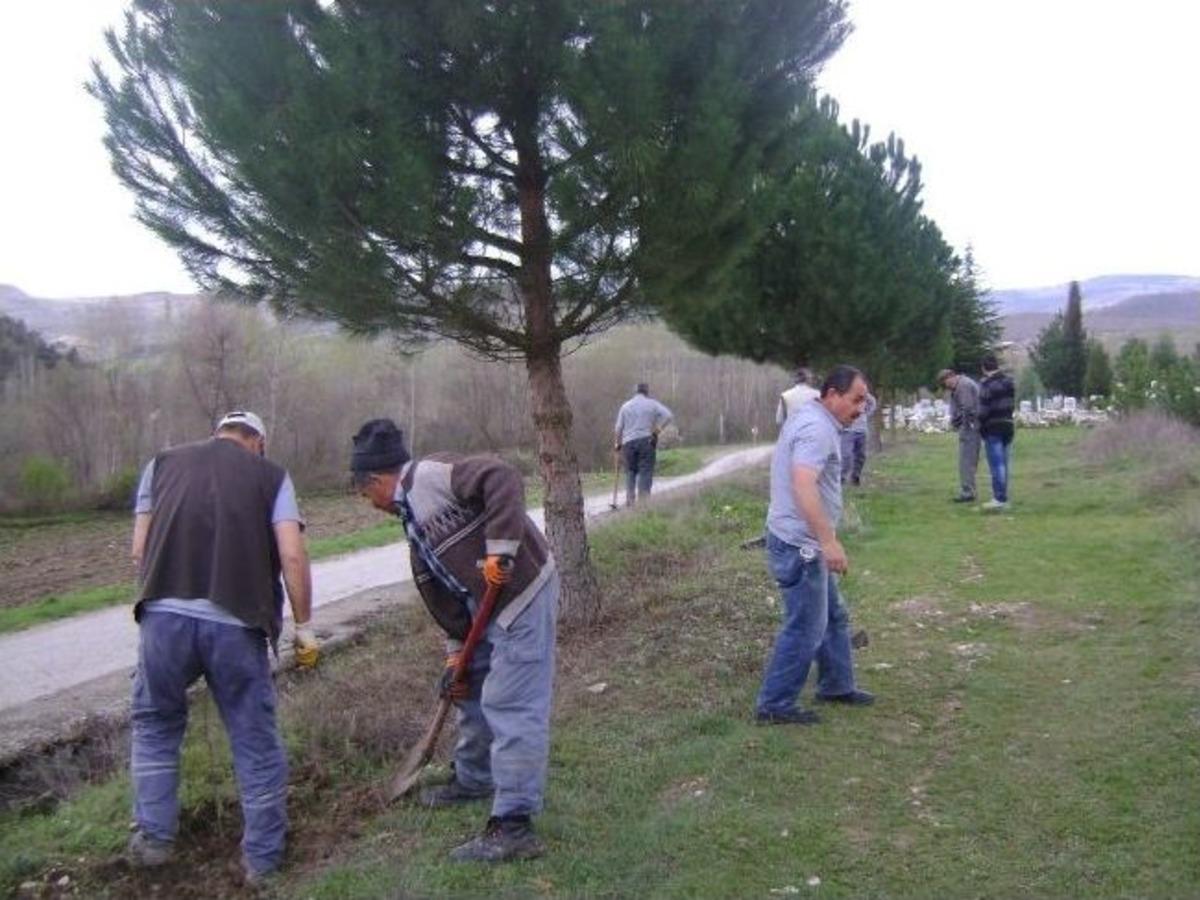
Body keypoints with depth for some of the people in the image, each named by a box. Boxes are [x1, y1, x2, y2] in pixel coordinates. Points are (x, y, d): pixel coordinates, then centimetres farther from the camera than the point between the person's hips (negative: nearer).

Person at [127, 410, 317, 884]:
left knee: (155, 724, 26)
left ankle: (153, 837, 28)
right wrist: (304, 625, 10)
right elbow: (292, 555, 2)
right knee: (256, 741, 13)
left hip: (165, 614, 2)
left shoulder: (163, 463, 19)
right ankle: (262, 857, 22)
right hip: (237, 623, -2)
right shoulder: (271, 475, 13)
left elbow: (140, 550, 13)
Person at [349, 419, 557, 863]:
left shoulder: (431, 473, -13)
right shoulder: (414, 519, 17)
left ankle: (514, 826, -1)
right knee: (471, 691, 24)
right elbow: (441, 590, 16)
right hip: (488, 609, 11)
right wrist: (455, 651, 11)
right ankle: (474, 779, 45)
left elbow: (503, 479, -27)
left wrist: (500, 549, -29)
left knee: (510, 707, -8)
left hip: (522, 593, -11)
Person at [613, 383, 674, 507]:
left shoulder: (625, 406, 10)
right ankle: (643, 500, -7)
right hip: (646, 441, -2)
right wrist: (657, 430, -3)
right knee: (645, 471, -1)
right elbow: (667, 415, -7)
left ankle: (629, 499, 5)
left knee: (630, 471, 11)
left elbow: (618, 428, 7)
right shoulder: (652, 404, 5)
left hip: (628, 442, 2)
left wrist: (617, 444, 14)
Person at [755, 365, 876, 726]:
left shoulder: (811, 419, 13)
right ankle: (774, 705, 8)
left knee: (833, 617, 21)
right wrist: (829, 541, -36)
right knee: (805, 629, -2)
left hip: (806, 542, 11)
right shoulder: (817, 429, -20)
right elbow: (803, 487, -33)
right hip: (800, 545, -11)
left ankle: (837, 686, 34)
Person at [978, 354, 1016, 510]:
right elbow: (1012, 404, 11)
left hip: (993, 429, -7)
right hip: (1007, 426, 7)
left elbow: (984, 409, -15)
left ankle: (999, 498, -4)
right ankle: (1003, 497, 18)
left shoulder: (987, 384, -14)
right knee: (1003, 464, 13)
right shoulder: (1009, 382, 10)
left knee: (996, 465, -5)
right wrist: (1006, 417, 13)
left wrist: (980, 426, -3)